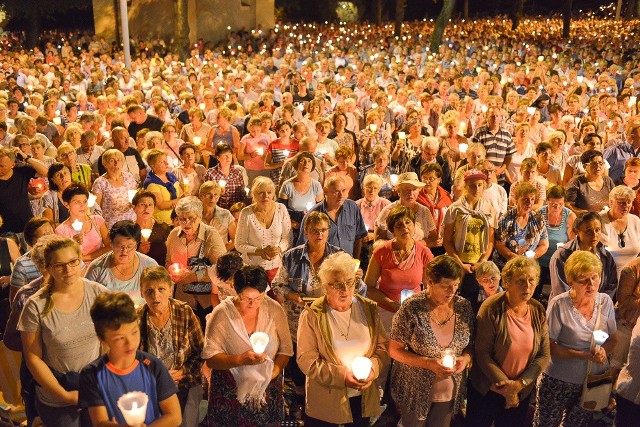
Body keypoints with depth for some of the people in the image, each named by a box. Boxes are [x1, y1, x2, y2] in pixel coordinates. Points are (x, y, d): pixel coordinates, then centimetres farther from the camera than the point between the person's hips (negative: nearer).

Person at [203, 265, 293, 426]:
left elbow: (285, 349, 0)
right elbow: (210, 358, -15)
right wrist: (241, 359, -30)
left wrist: (274, 371, -18)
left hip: (268, 392, 2)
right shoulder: (221, 314, -14)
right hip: (230, 393, -2)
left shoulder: (275, 310, -7)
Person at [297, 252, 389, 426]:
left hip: (363, 397, 3)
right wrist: (342, 376, -21)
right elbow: (306, 360, -14)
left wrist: (373, 367, -15)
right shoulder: (312, 315, -12)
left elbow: (382, 345, 5)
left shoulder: (368, 309, -1)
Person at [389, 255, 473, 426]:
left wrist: (466, 358, -17)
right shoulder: (411, 308, -20)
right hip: (415, 392, -3)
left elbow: (470, 344, 5)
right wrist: (428, 363, -25)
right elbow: (395, 350, -14)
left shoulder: (464, 307, -8)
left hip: (450, 393, 4)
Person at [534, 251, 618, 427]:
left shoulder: (605, 301, -5)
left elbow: (612, 339, 4)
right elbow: (550, 346, -16)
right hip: (559, 382, -4)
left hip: (595, 380, 4)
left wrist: (603, 350, -18)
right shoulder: (559, 305, -19)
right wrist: (584, 355, -26)